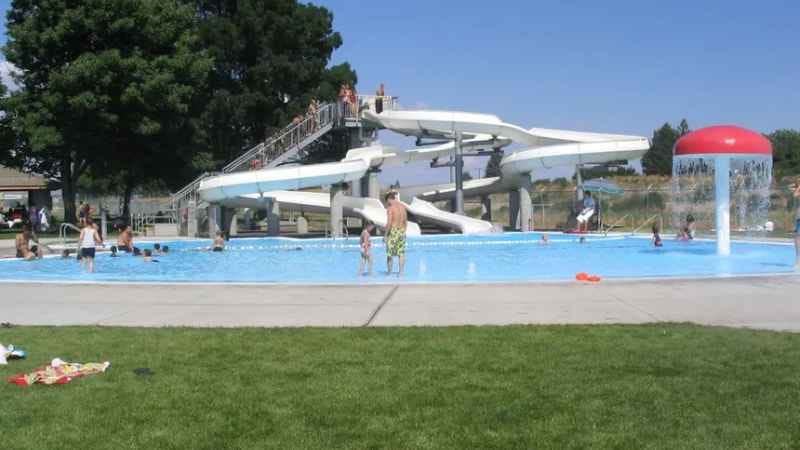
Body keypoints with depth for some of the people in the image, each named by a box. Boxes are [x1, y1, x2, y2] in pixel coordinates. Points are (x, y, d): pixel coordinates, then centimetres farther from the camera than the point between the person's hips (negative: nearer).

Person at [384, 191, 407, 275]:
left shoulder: (390, 208, -12)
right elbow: (406, 221, 14)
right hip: (402, 231, 6)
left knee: (390, 254, 4)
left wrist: (386, 235, -10)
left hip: (393, 231, -6)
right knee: (401, 253, 7)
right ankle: (400, 273, 7)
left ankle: (389, 272, 8)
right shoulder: (402, 206, 9)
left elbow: (389, 223, -17)